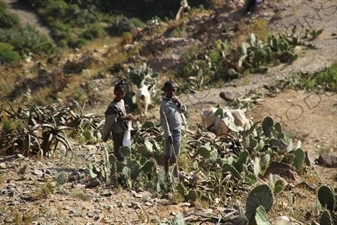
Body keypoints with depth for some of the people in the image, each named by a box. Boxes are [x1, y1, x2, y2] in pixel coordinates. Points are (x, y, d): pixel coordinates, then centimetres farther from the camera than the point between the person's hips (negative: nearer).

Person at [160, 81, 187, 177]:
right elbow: (164, 121, -21)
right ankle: (166, 174, 11)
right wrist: (168, 135, -21)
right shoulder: (164, 105, -21)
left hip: (178, 129, 8)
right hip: (171, 131, -8)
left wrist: (179, 103, -12)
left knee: (176, 152, 20)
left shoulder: (175, 99, 2)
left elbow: (184, 110, 8)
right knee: (168, 153, 2)